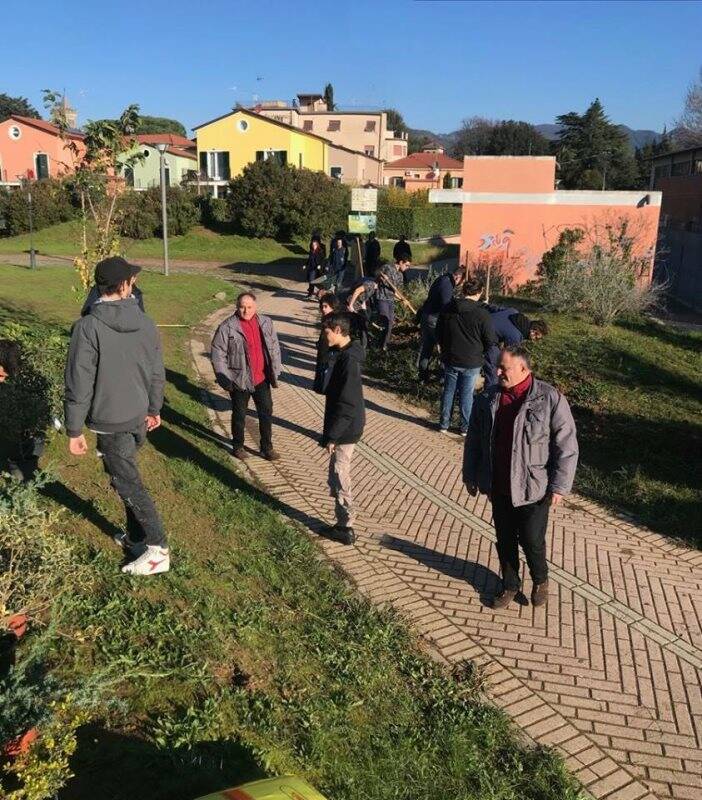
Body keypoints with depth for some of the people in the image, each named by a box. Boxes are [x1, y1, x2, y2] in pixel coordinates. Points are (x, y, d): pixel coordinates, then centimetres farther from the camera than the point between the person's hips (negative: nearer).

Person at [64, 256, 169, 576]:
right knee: (127, 477, 22)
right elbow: (157, 373, 7)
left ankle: (158, 550, 10)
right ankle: (136, 537, 32)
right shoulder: (144, 322, -2)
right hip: (139, 418, 6)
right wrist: (154, 409, 21)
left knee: (128, 484, 4)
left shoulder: (88, 327, -19)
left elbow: (79, 385, -18)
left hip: (110, 424, -6)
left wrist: (74, 430, -9)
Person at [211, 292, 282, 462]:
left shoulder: (265, 323, 2)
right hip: (240, 380, -4)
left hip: (262, 379, 4)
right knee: (239, 415, 11)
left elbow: (274, 348, 10)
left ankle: (267, 447, 26)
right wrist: (225, 378, -12)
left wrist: (275, 371, 7)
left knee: (266, 413, 11)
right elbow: (218, 353, -9)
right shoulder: (227, 327, -11)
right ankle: (237, 447, 29)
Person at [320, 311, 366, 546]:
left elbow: (347, 404, -25)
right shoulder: (341, 353, 6)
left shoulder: (349, 360, -24)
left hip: (345, 429, -10)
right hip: (344, 427, 10)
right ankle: (344, 522, 32)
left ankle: (345, 528, 15)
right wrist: (331, 431, 20)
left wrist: (332, 435, -20)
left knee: (339, 478, 2)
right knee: (340, 476, 19)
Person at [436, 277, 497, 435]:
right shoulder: (482, 314, -16)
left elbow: (438, 334, 8)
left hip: (450, 359, 3)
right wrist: (480, 353, 9)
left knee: (448, 391, 15)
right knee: (466, 394, 9)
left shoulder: (447, 309, -3)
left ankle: (444, 424, 23)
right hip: (472, 363, -3)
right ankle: (466, 427, 20)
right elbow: (491, 341, -10)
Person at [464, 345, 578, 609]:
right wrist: (470, 475, 12)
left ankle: (540, 579, 37)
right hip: (498, 486, 4)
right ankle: (510, 584, 38)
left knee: (532, 540, 6)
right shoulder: (488, 399, -1)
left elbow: (566, 446, -11)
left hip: (533, 488, -4)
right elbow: (474, 440, 9)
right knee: (504, 539, 16)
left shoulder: (550, 399, -14)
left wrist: (559, 486, -12)